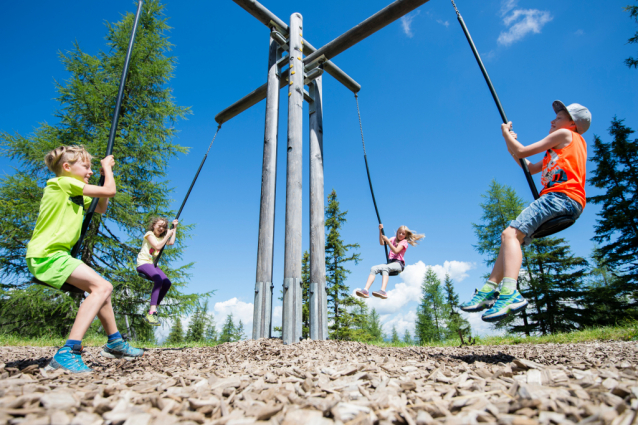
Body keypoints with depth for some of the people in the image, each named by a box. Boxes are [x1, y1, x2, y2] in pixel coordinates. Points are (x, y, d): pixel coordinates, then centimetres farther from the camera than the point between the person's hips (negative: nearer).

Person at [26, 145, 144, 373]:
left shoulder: (75, 193, 18)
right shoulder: (63, 182, -9)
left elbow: (101, 208, 25)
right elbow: (109, 191, -12)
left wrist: (106, 175, 18)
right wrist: (107, 166, 5)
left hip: (55, 255, 10)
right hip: (46, 255, -10)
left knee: (100, 287, 17)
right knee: (101, 286, -24)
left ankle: (115, 342, 27)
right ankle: (67, 353, -27)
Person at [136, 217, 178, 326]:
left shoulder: (161, 237, 20)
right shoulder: (149, 234, -1)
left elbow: (171, 242, 4)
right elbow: (157, 246, -14)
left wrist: (174, 228, 9)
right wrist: (167, 236, -8)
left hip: (152, 264, 7)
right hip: (143, 263, -7)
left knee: (167, 282, -14)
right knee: (158, 279, -32)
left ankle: (153, 310, -10)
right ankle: (152, 312, -39)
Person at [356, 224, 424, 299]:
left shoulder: (404, 242, 4)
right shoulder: (394, 239, 22)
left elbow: (396, 251, -15)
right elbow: (382, 243, 10)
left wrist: (387, 240, -21)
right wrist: (380, 231, 0)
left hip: (398, 264, -6)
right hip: (390, 262, 6)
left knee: (385, 268, -38)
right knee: (373, 269, -20)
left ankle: (383, 291, -56)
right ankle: (365, 291, -35)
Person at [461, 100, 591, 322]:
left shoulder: (565, 134, 6)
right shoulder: (561, 148, 34)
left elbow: (522, 152, 2)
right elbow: (531, 168, 37)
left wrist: (506, 133, 18)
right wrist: (512, 145, 33)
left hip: (562, 196, -10)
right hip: (557, 200, 10)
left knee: (510, 234, -26)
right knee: (511, 237, 7)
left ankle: (510, 293, -41)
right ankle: (489, 290, 2)